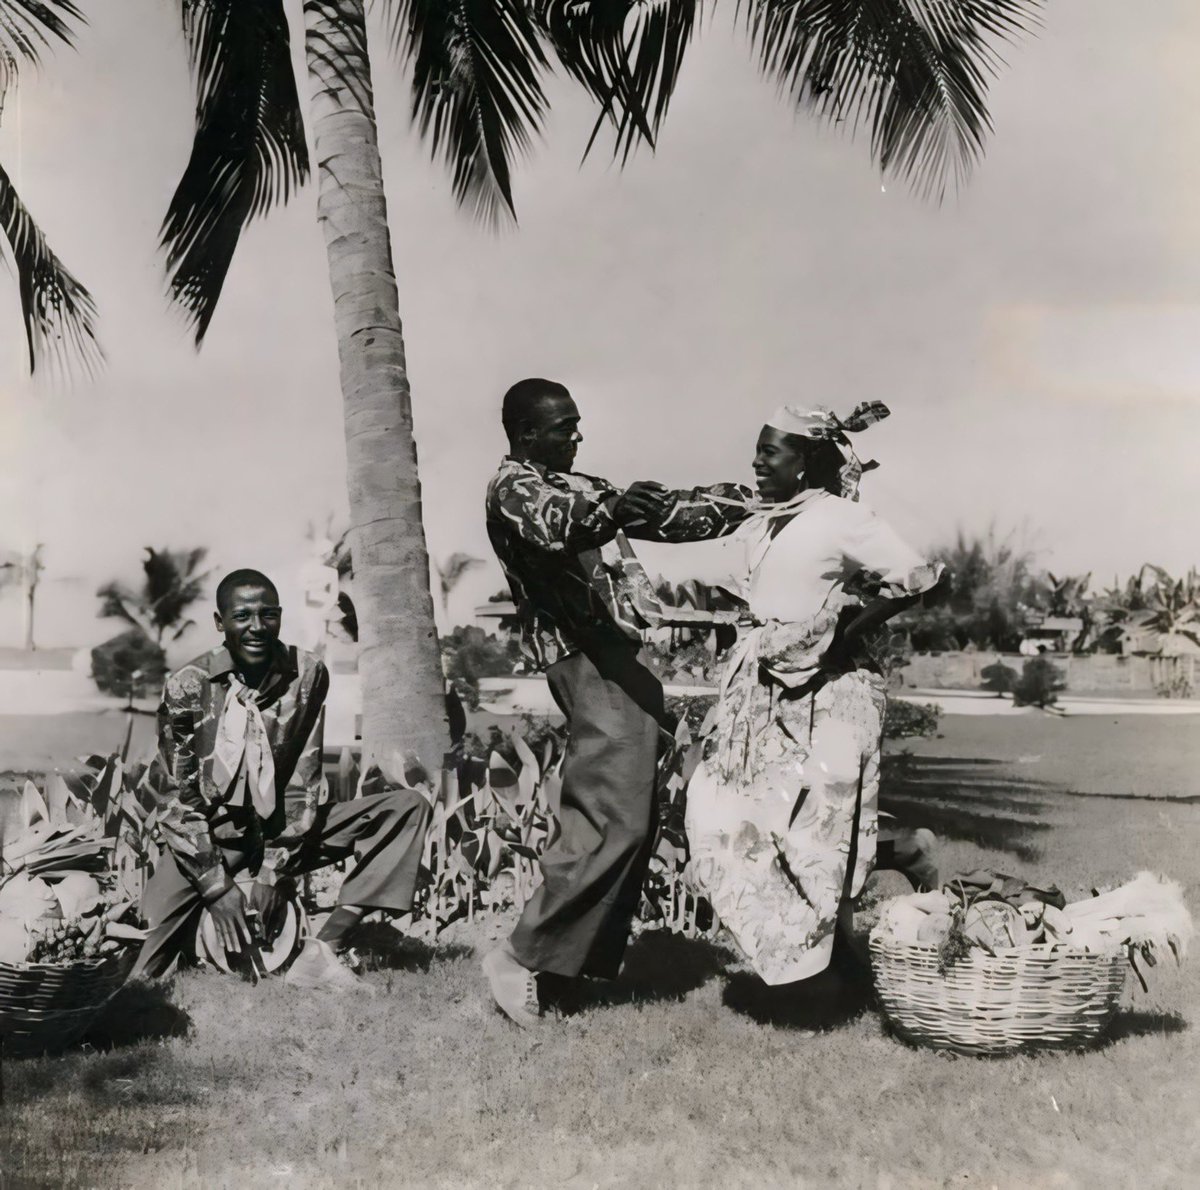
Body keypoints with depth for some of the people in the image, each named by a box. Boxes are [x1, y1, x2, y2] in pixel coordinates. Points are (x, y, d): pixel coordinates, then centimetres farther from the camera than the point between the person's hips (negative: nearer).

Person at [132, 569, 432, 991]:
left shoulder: (308, 675, -6)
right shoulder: (187, 688, -11)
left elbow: (304, 781, -6)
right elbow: (176, 798, -10)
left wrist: (275, 871, -12)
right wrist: (217, 885, -16)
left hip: (284, 832, 4)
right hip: (208, 837, -3)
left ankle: (321, 952, -25)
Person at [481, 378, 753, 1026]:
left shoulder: (578, 486, 24)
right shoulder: (513, 485, -6)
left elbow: (666, 513, 26)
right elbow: (552, 528, -29)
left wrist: (756, 496, 19)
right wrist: (609, 509, -49)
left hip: (615, 658, 10)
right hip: (587, 658, -10)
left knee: (622, 823, 9)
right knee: (615, 823, -15)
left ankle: (579, 960, 17)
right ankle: (522, 956, -7)